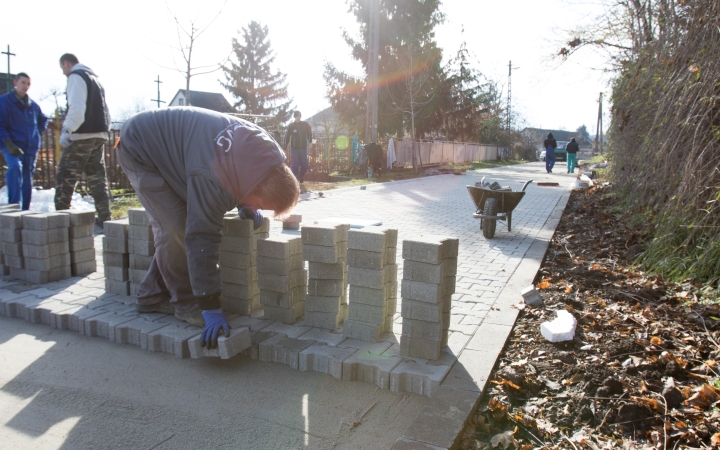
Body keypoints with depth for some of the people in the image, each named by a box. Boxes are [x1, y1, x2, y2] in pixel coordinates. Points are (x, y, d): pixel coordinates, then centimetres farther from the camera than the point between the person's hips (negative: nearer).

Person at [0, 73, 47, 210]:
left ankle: (25, 210, 16)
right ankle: (14, 205, -31)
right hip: (12, 146, -5)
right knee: (15, 167, -31)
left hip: (31, 148, 5)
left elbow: (43, 120, 31)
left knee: (27, 179, 8)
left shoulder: (33, 105, 13)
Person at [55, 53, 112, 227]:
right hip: (99, 135, 8)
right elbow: (104, 110, 23)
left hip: (82, 135, -8)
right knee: (97, 177, 9)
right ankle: (104, 217, 8)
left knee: (65, 177, -4)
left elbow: (76, 108, -18)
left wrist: (67, 130, -17)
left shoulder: (76, 76, -4)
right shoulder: (94, 78, 23)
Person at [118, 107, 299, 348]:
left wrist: (246, 206, -11)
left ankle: (152, 296, 19)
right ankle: (186, 304, -1)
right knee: (174, 227, -18)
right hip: (140, 149, -8)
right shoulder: (211, 178, -42)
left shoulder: (265, 147, -19)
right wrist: (210, 307, -34)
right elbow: (201, 239, -39)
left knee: (172, 228, 4)